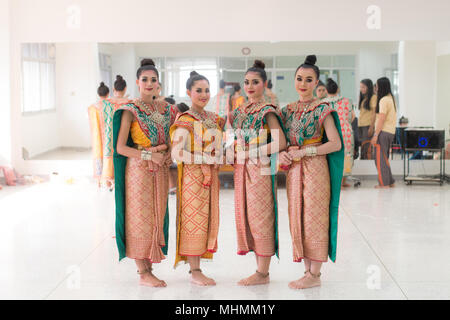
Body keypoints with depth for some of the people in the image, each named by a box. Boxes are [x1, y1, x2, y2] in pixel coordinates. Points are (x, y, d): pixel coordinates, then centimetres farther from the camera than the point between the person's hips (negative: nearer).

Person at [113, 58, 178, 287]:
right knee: (140, 218, -3)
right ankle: (143, 273, 3)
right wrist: (148, 155, -17)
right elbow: (120, 147, -10)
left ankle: (148, 267, 17)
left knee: (157, 217, 7)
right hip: (138, 170, -6)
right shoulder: (130, 110, -6)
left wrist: (166, 151, -2)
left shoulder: (166, 109, 10)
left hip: (160, 171, 6)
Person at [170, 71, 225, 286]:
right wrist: (205, 159, -18)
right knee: (194, 220, -4)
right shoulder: (186, 121, -10)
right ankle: (194, 271, 3)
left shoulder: (213, 119, 13)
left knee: (208, 219, 9)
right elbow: (177, 153, -18)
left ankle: (197, 267, 17)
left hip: (210, 174, 7)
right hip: (193, 175, -7)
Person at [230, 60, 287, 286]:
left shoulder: (267, 111, -7)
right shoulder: (240, 111, 14)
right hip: (241, 169, 8)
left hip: (260, 168, -8)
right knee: (245, 216, 9)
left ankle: (263, 273, 3)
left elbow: (280, 143, -17)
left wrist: (250, 152, -14)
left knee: (260, 217, -5)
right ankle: (260, 269, 17)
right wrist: (233, 154, 5)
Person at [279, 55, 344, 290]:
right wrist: (281, 154, -5)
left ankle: (314, 274, 4)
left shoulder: (322, 109, -5)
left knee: (314, 217, -4)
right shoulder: (288, 110, 11)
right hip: (293, 169, 6)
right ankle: (307, 268, 18)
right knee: (297, 217, 7)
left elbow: (335, 144, -11)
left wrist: (304, 152, -15)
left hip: (315, 167, -6)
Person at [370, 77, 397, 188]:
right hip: (390, 132, 9)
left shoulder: (384, 100, -15)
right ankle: (390, 181, 21)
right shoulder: (391, 98, 14)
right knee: (384, 158, 17)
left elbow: (381, 119, -19)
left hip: (383, 132, -9)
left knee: (380, 158, -3)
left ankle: (384, 183, 0)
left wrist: (375, 135, -17)